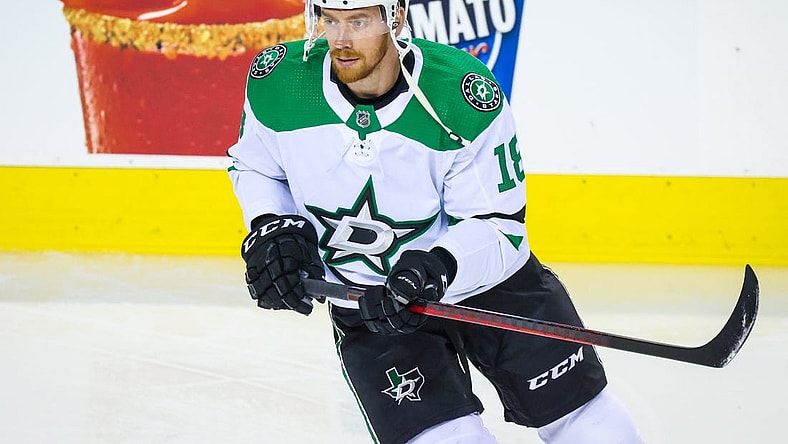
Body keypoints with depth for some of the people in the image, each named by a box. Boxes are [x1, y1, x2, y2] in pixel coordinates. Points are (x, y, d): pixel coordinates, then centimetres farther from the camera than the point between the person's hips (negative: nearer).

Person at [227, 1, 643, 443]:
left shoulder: (464, 91, -24)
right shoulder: (276, 81, -16)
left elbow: (497, 224, -20)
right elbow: (255, 166, 7)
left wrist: (438, 268, -38)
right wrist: (271, 228, -12)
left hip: (487, 278, 0)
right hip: (366, 304, 1)